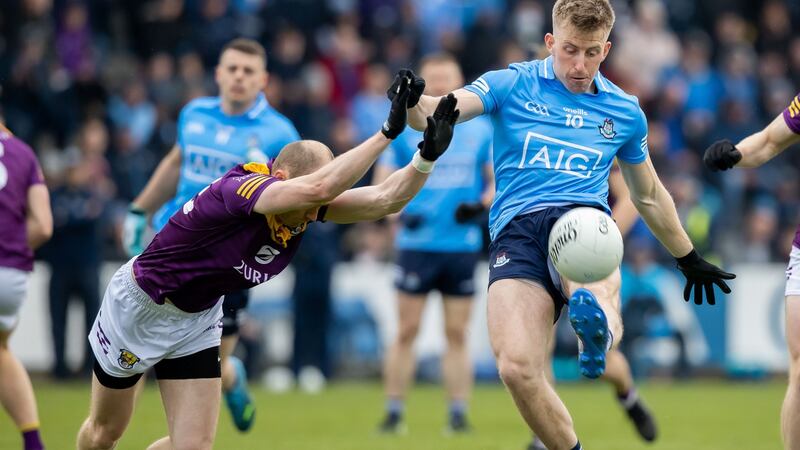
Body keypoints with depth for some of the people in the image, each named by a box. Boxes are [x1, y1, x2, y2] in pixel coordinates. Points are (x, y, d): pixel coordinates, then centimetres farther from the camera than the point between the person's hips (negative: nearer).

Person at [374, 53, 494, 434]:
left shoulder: (481, 129, 6)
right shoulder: (404, 130, 3)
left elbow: (498, 179, 9)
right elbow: (382, 182, 3)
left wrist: (483, 202, -12)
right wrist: (398, 210, -16)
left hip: (462, 245, 1)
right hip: (417, 243, -1)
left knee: (457, 334, 2)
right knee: (406, 331, -1)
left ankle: (458, 414, 6)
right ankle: (393, 413, 4)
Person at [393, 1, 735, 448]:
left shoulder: (625, 112, 19)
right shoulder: (512, 85, 11)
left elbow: (649, 195, 35)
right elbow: (435, 113, -4)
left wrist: (689, 258, 41)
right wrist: (414, 103, -28)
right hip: (516, 230, -1)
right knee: (516, 366, -23)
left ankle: (599, 325, -73)